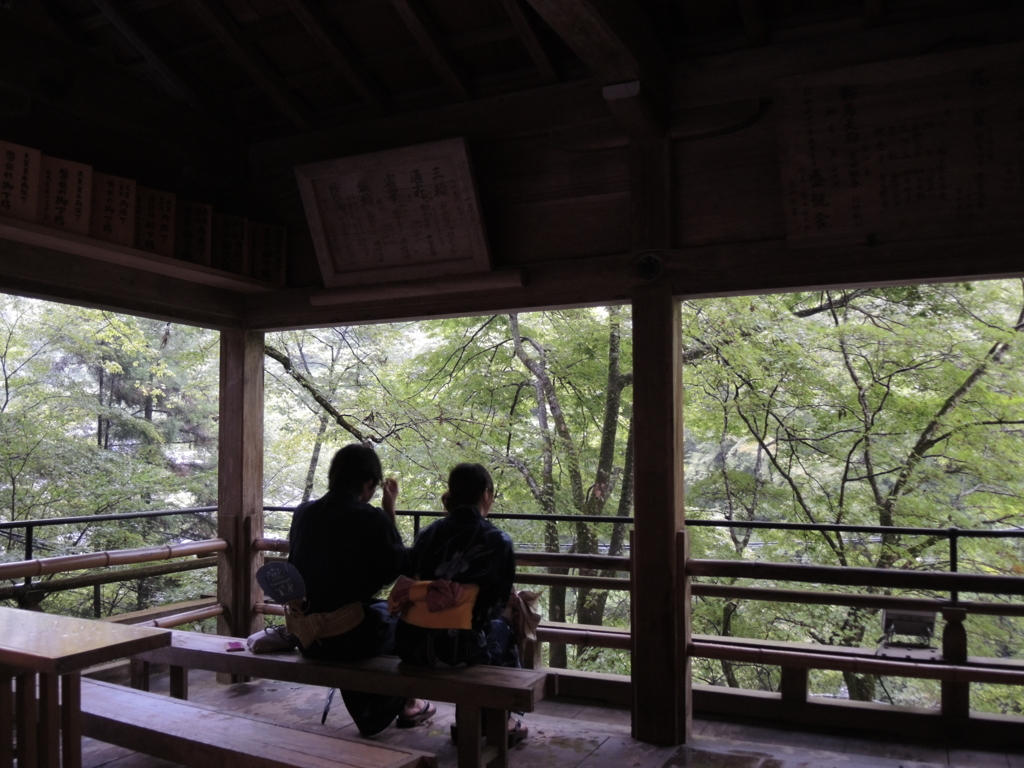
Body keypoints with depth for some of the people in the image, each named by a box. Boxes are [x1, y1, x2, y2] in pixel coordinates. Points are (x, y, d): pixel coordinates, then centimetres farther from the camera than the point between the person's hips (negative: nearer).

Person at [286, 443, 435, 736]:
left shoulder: (303, 513, -1)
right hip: (353, 640, -6)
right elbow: (400, 568, -5)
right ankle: (405, 704, 40)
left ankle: (369, 716, 47)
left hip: (307, 639, 6)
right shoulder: (372, 519, -17)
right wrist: (390, 513, -2)